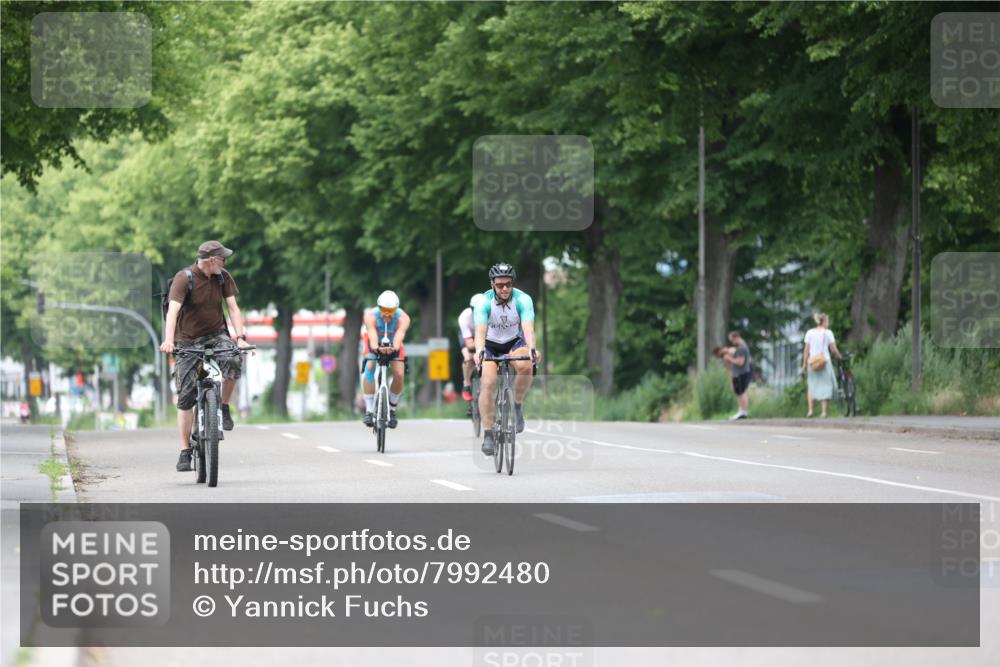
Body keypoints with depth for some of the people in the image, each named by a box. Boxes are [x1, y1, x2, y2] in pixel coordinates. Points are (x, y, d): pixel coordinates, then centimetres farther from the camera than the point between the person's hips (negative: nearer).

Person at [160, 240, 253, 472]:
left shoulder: (223, 277, -2)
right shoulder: (184, 278, -16)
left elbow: (232, 307, -4)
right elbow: (173, 310, -28)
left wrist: (241, 336, -19)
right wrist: (169, 340, -43)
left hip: (216, 334, 3)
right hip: (188, 340, -3)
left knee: (234, 359, -31)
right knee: (186, 396, -5)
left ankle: (224, 406, -8)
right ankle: (185, 451, 3)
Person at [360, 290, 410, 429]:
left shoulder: (403, 318, -33)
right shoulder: (371, 316, -34)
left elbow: (399, 335, -50)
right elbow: (372, 335, -50)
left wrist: (394, 348, -72)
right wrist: (377, 348, -71)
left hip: (393, 346, 1)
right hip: (375, 345, -1)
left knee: (399, 374, -18)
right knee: (369, 368, -26)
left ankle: (392, 410, 4)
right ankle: (369, 411, -23)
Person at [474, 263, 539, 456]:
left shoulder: (523, 300, -23)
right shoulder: (484, 302, -24)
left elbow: (528, 327, -36)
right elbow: (480, 330, -37)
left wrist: (532, 349, -55)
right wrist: (479, 351, -56)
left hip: (514, 342, 0)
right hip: (491, 345, 0)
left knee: (525, 367, -32)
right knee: (488, 383, -22)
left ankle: (518, 405, -7)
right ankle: (488, 435, -15)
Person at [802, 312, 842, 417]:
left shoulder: (810, 333, 4)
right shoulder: (828, 333, -3)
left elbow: (806, 350, 3)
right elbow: (834, 349, -4)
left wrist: (804, 364, 6)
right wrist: (840, 357, 12)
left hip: (812, 362, 2)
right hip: (825, 361, -2)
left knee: (811, 386, 15)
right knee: (825, 386, 4)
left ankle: (810, 410, 3)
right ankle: (824, 411, 2)